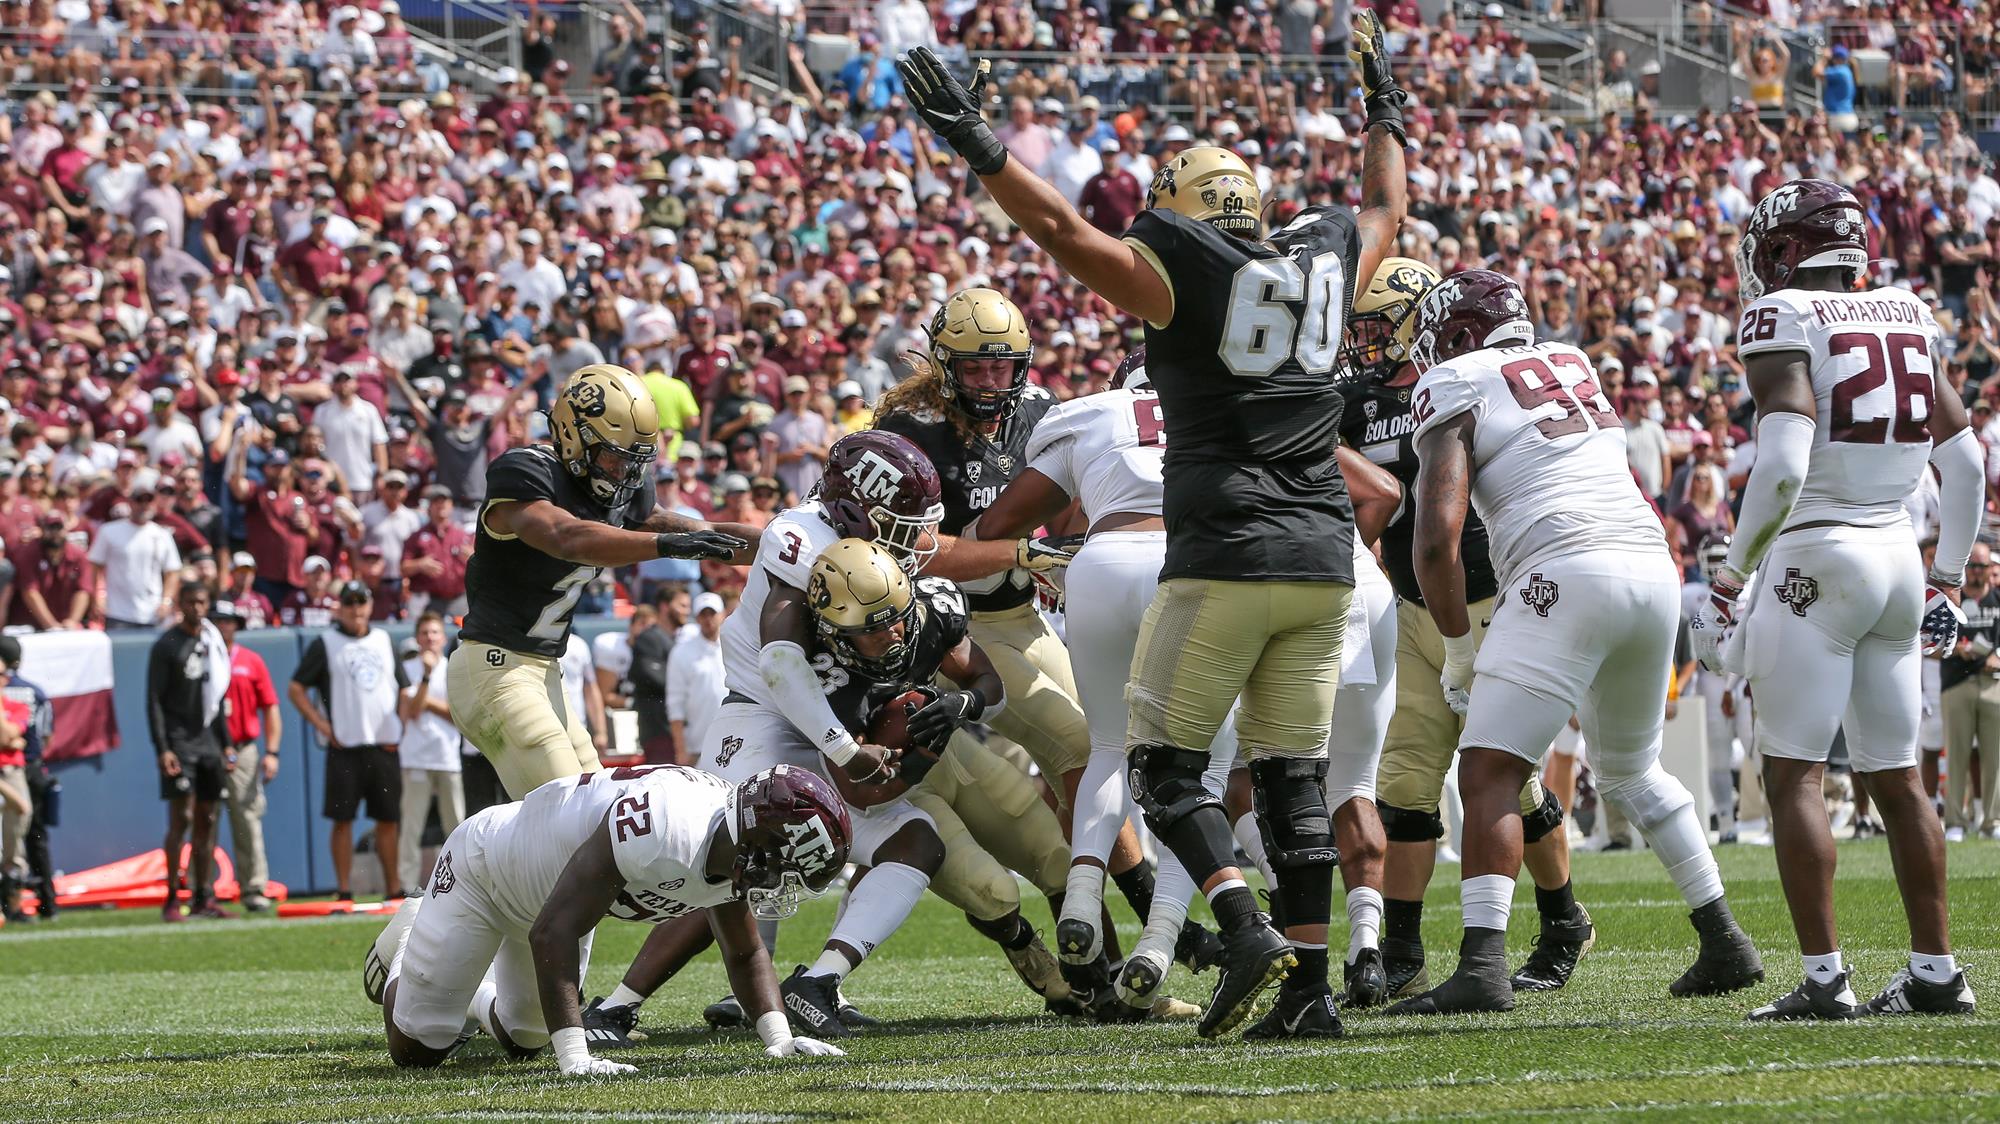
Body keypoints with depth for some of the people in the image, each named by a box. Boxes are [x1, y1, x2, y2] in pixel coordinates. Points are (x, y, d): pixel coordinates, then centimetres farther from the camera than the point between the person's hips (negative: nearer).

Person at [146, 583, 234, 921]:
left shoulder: (212, 643, 15)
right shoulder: (166, 646, -5)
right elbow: (154, 701, -8)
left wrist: (226, 743, 17)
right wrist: (163, 749, -16)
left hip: (207, 740, 6)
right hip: (179, 741, -6)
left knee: (206, 821, 6)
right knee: (181, 819, -11)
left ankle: (203, 898, 9)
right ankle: (172, 899, -10)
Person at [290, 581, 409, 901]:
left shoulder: (384, 641, 14)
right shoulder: (325, 643, 1)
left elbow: (404, 689, 20)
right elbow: (296, 689, -2)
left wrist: (400, 728, 7)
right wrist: (323, 727, -9)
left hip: (384, 746, 4)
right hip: (345, 747, -4)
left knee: (388, 818, 7)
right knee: (343, 818, -4)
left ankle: (394, 888, 13)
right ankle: (344, 892, -2)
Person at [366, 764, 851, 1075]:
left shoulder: (733, 857, -19)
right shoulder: (664, 833, -45)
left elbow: (745, 954, 0)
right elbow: (554, 932, -45)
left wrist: (779, 1036, -18)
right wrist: (574, 1057, -49)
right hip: (484, 863, -7)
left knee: (524, 1040, 17)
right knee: (417, 1048, 2)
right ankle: (406, 948, 31)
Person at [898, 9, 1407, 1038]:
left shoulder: (1180, 276, -6)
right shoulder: (1323, 259, 11)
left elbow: (1065, 233, -13)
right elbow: (1385, 211, 32)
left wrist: (976, 145, -10)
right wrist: (1383, 114, 48)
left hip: (1225, 558, -6)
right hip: (1323, 560, 6)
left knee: (1167, 763, 3)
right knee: (1294, 778, 8)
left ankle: (1245, 929, -17)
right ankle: (1309, 983, 3)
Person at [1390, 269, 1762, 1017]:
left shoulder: (1453, 387, 5)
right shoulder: (1573, 365, 24)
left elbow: (1438, 533, -5)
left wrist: (1458, 648, 4)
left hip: (1567, 573, -7)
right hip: (1654, 568, 7)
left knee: (1489, 773, -7)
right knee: (1631, 771, 25)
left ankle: (1482, 966, -22)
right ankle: (1725, 944, 25)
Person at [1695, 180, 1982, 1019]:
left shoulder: (1784, 322, -9)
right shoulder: (1908, 321, 11)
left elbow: (1783, 465, -21)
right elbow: (1966, 464, 14)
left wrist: (1734, 573, -10)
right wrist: (1947, 578, 24)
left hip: (1818, 559, -7)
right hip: (1898, 556, 7)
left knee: (1793, 775, -3)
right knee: (1896, 777, 13)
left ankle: (1825, 978, -9)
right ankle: (1936, 972, 14)